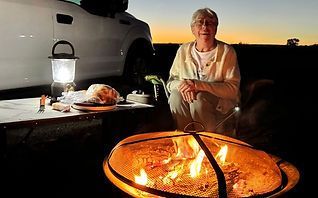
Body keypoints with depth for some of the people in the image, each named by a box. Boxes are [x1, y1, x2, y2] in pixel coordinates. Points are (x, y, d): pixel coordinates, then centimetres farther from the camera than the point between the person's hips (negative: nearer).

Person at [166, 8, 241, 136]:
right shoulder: (183, 50, 4)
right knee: (176, 95, -27)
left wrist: (199, 85, -25)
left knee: (199, 98, -33)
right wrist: (181, 85, -20)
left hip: (220, 105, -2)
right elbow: (171, 82, 6)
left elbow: (233, 89, -15)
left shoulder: (227, 51, -7)